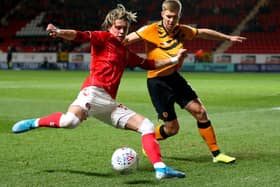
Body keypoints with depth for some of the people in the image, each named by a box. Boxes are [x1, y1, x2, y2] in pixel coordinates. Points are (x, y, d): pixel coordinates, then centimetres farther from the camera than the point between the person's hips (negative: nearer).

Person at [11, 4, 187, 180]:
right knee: (71, 120, -35)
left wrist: (174, 60, 35)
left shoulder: (126, 53, 28)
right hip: (94, 91, -8)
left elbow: (149, 64, 39)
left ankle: (161, 168, -1)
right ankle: (35, 123, -8)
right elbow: (81, 36, -12)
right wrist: (59, 32, -30)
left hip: (110, 103, 8)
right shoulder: (103, 38, 6)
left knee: (147, 125, 2)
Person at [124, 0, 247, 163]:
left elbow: (203, 33, 17)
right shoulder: (151, 30, -17)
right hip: (157, 81, -6)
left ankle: (216, 154, 9)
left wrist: (228, 38, 26)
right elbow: (126, 40, -20)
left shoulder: (183, 31, 1)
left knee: (200, 111, -2)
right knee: (172, 128, -2)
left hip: (174, 77, 6)